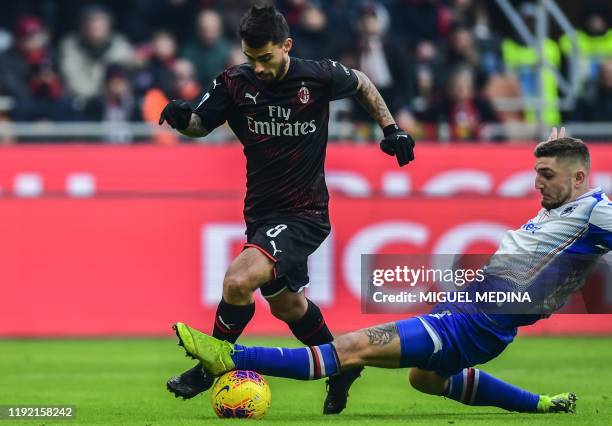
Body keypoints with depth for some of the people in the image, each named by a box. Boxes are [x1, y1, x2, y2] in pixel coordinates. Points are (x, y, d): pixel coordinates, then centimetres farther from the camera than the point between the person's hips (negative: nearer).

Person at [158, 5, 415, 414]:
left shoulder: (318, 76, -14)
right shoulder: (236, 83, -8)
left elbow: (362, 83, 7)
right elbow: (202, 124, 4)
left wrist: (391, 127, 3)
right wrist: (181, 118, -18)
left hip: (304, 215, -6)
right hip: (261, 212, 6)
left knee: (238, 281, -26)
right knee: (288, 306, 21)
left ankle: (209, 368, -5)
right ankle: (341, 368, 45)